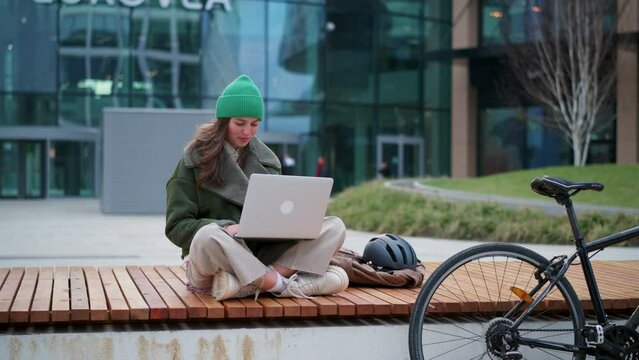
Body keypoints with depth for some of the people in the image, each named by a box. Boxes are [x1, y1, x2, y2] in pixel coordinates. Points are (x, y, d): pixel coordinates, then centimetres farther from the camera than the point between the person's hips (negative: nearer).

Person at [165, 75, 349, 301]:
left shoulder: (264, 158, 13)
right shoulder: (196, 159, 1)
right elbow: (177, 226, -5)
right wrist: (224, 229, -23)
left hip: (260, 256, 4)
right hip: (214, 258, -4)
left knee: (334, 227, -15)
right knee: (209, 236, -40)